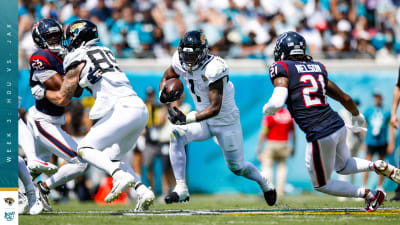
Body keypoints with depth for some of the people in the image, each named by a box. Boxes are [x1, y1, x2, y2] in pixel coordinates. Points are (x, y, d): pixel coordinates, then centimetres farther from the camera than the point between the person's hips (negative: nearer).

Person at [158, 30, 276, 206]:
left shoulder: (213, 69, -31)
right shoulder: (180, 63, -12)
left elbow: (215, 108, -33)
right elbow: (166, 77, 8)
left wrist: (187, 118, -42)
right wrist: (163, 94, -16)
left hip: (226, 121, -5)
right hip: (204, 120, 5)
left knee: (237, 168, 7)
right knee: (176, 136, -22)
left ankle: (264, 183, 41)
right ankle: (181, 189, -22)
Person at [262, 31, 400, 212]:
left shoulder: (282, 69, -6)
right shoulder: (317, 68, 13)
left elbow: (277, 102, -19)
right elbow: (345, 98, 20)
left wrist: (267, 109, 5)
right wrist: (357, 116, 40)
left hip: (320, 136, -7)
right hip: (338, 125, 7)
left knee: (321, 184, 17)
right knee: (343, 166, 35)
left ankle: (369, 194, 8)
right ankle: (377, 166, 11)